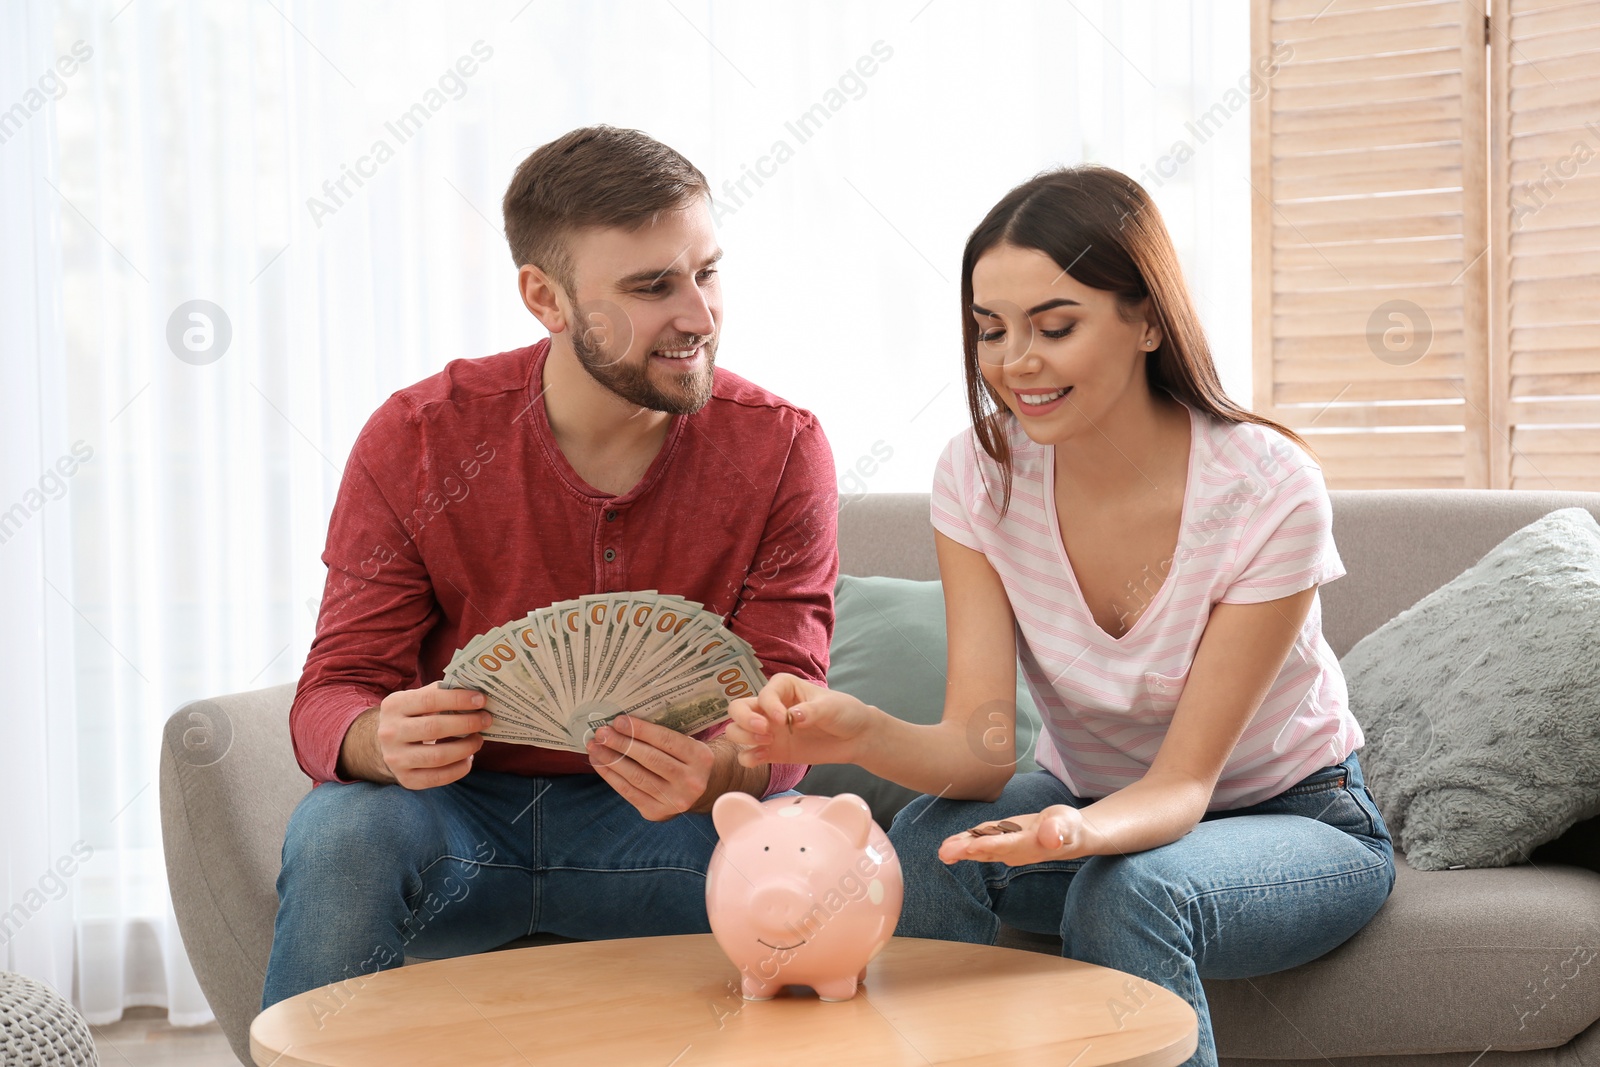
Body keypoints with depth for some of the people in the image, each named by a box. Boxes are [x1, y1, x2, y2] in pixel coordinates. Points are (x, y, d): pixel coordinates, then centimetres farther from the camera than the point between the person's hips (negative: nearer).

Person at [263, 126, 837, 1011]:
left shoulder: (780, 449, -8)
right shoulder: (415, 440, -9)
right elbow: (332, 696, -8)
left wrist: (715, 771, -37)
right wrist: (386, 742, -35)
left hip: (657, 828, 0)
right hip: (456, 815, 0)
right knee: (339, 830, -31)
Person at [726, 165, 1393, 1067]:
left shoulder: (1269, 491, -24)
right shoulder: (982, 473, -13)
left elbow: (1184, 780, -22)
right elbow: (981, 745, -21)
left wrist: (1083, 833, -45)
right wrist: (861, 733, -43)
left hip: (1294, 818, -3)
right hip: (1093, 807, 3)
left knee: (1125, 888, -35)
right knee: (928, 841, -28)